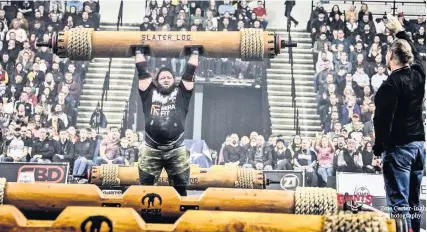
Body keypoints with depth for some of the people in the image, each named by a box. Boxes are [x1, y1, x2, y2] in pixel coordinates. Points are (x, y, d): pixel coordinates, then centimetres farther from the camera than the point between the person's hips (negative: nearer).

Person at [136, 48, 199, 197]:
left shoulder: (181, 94, 13)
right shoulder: (150, 93, 13)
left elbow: (190, 72, 16)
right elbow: (142, 71, 17)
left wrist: (195, 52, 21)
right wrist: (138, 51, 23)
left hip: (177, 151, 0)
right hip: (151, 150, 0)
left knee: (181, 187, 5)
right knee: (145, 186, 3)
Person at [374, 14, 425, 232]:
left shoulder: (391, 83, -14)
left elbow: (383, 118, -17)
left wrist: (378, 147, -7)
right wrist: (400, 31, 38)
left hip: (398, 147, -7)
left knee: (399, 203, -6)